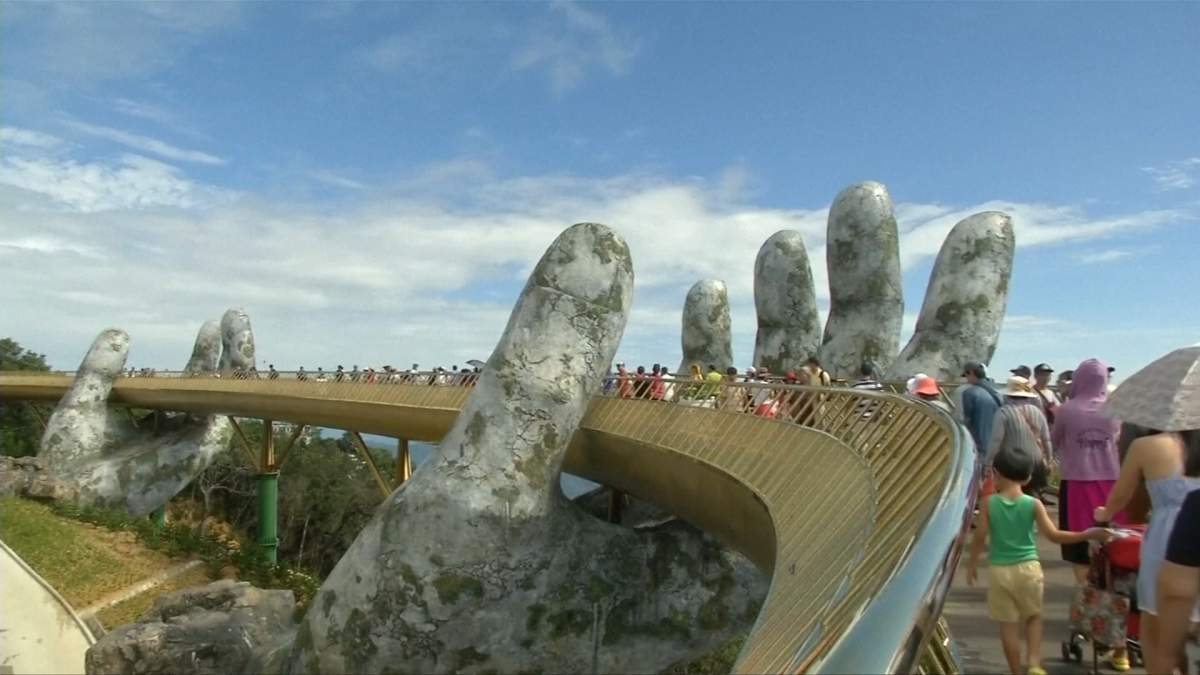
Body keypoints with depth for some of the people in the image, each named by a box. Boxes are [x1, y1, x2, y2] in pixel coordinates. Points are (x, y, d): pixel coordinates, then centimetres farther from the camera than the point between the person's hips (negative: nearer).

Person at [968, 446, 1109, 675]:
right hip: (1028, 568, 1)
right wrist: (1086, 535, 1)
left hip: (999, 570, -1)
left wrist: (972, 563, 6)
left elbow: (980, 538, -7)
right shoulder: (1034, 504, -7)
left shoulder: (988, 503, -8)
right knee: (1033, 617, 21)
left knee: (1008, 623, 9)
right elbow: (1053, 535, -9)